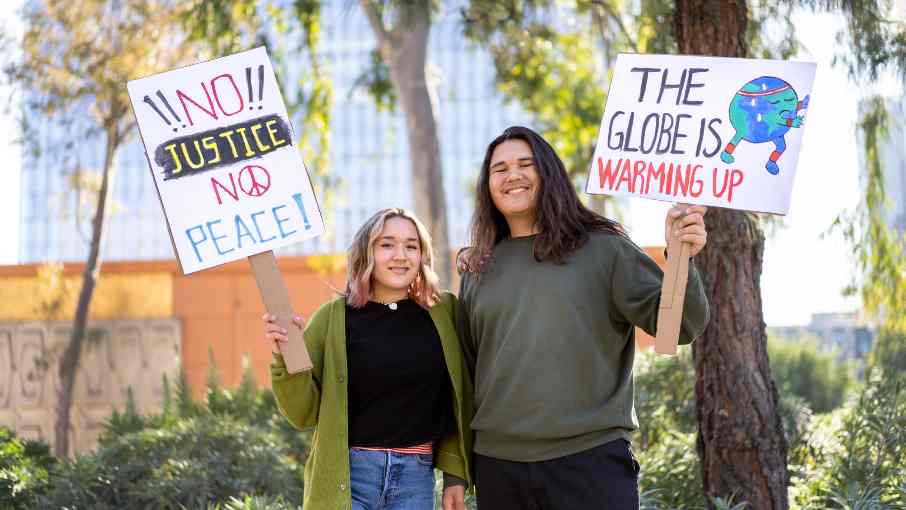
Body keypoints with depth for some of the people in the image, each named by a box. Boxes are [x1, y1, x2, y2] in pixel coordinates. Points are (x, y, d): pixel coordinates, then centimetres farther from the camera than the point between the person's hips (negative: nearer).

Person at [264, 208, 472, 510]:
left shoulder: (443, 311, 3)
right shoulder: (334, 317, -2)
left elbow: (457, 401, 7)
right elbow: (304, 414, -1)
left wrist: (455, 475, 2)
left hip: (415, 476, 2)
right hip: (347, 475, -1)